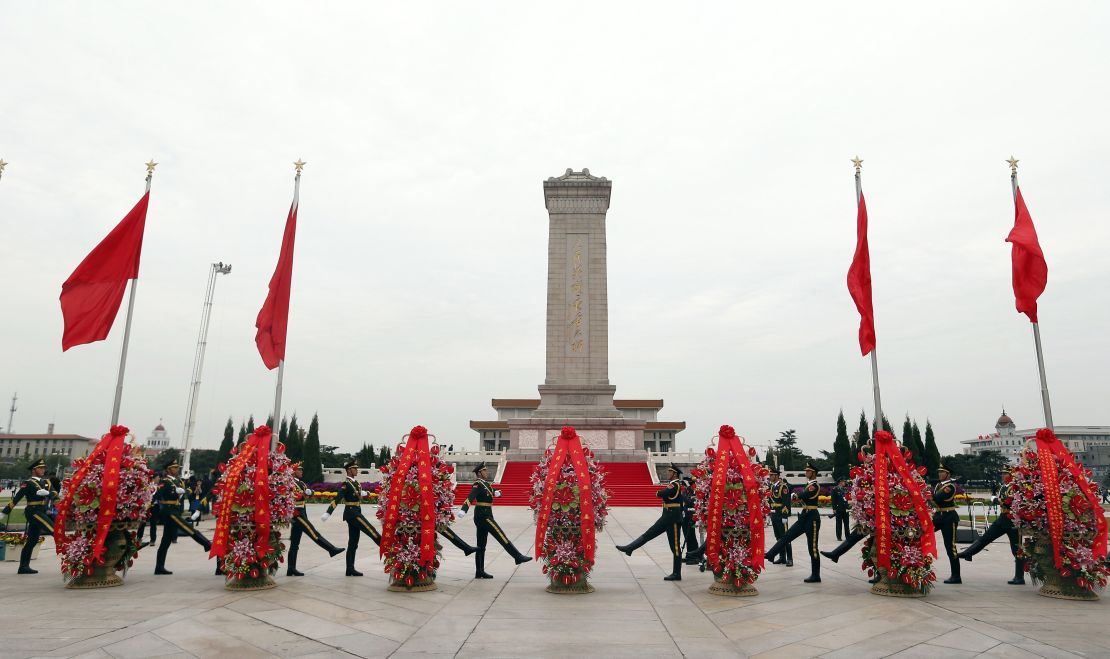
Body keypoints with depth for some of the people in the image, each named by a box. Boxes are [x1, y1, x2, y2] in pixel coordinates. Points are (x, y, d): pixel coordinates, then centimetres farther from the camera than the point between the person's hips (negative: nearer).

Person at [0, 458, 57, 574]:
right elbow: (16, 498, -7)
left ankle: (23, 567, 15)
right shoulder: (28, 483, -3)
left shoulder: (47, 482, 16)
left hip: (42, 512, 7)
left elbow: (55, 493, 3)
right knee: (55, 530, -19)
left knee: (32, 541, 10)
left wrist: (47, 493, -19)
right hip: (34, 511, -7)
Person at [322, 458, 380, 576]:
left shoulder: (354, 482, 13)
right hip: (352, 513, -9)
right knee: (372, 532, -9)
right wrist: (328, 513, -29)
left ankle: (350, 569, 12)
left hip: (355, 513, 9)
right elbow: (337, 499, -22)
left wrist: (364, 493, 49)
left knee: (353, 543, 9)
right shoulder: (346, 484, -13)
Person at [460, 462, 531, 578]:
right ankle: (518, 557, 0)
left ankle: (479, 572, 13)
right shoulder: (478, 484, -14)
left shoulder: (485, 483, 15)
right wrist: (464, 510, -43)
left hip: (481, 517, 10)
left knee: (481, 545, 10)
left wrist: (497, 492, -9)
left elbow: (493, 490, 17)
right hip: (484, 516, -10)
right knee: (502, 537, -5)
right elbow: (470, 497, -28)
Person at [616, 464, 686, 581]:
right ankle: (629, 548, 15)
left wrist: (658, 493, -4)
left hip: (673, 520, -10)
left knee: (675, 547, 0)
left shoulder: (675, 485, -19)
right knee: (648, 534, 11)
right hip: (666, 518, 10)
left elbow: (660, 494, -26)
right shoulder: (675, 485, 11)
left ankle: (677, 574, 8)